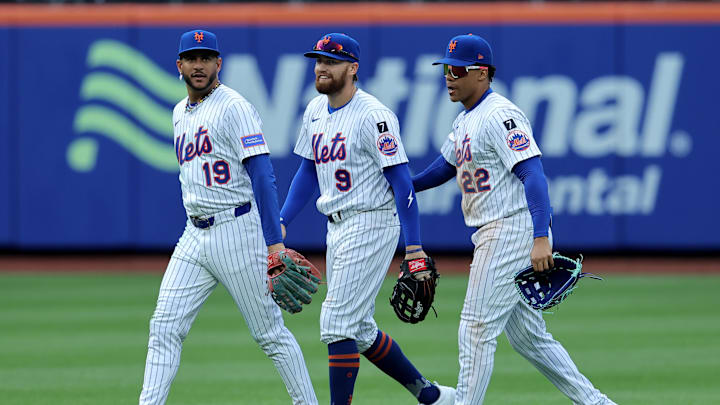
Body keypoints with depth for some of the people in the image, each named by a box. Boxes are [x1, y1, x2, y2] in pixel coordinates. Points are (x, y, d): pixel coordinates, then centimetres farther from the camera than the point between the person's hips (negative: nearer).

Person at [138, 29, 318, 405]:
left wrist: (274, 241, -24)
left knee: (270, 332, 0)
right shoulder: (180, 112, 15)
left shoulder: (234, 108, -11)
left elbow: (262, 175, -17)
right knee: (164, 327, -3)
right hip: (194, 236, 7)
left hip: (237, 230, -7)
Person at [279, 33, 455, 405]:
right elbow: (308, 171, 20)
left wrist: (414, 247, -21)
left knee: (337, 323, -13)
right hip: (337, 229, 9)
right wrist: (281, 223, 9)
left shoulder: (373, 116, -15)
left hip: (371, 225, -9)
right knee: (360, 331, 13)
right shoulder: (316, 111, 10)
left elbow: (401, 181, -17)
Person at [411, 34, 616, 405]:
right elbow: (446, 166, 30)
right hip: (493, 235, 10)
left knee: (476, 330, -7)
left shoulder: (500, 116, -15)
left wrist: (540, 238, -34)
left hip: (514, 232, -10)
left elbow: (533, 174, -24)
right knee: (528, 336, 13)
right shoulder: (465, 120, 16)